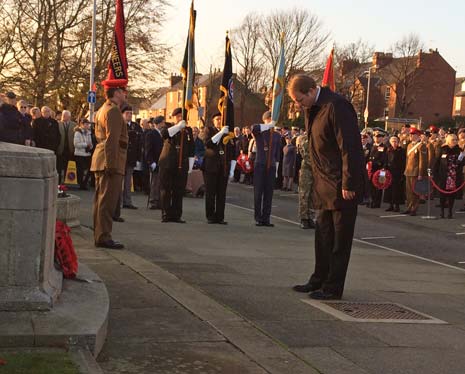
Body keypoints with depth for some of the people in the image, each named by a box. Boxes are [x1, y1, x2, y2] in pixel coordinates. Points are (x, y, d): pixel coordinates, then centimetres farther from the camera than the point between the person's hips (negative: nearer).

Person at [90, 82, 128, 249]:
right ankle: (104, 237, -10)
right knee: (108, 200, -10)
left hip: (101, 160, 11)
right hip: (111, 160, -10)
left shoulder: (102, 110, 20)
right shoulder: (113, 111, -12)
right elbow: (112, 139, -20)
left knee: (101, 199, 13)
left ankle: (99, 235, 19)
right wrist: (112, 165, -24)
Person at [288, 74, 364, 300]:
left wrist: (348, 184, -21)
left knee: (340, 237, -1)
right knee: (323, 234, 15)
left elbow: (348, 147, -20)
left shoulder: (336, 106, -17)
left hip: (341, 185, -9)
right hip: (325, 184, 9)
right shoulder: (313, 109, 12)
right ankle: (320, 280, 26)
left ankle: (333, 288, 5)